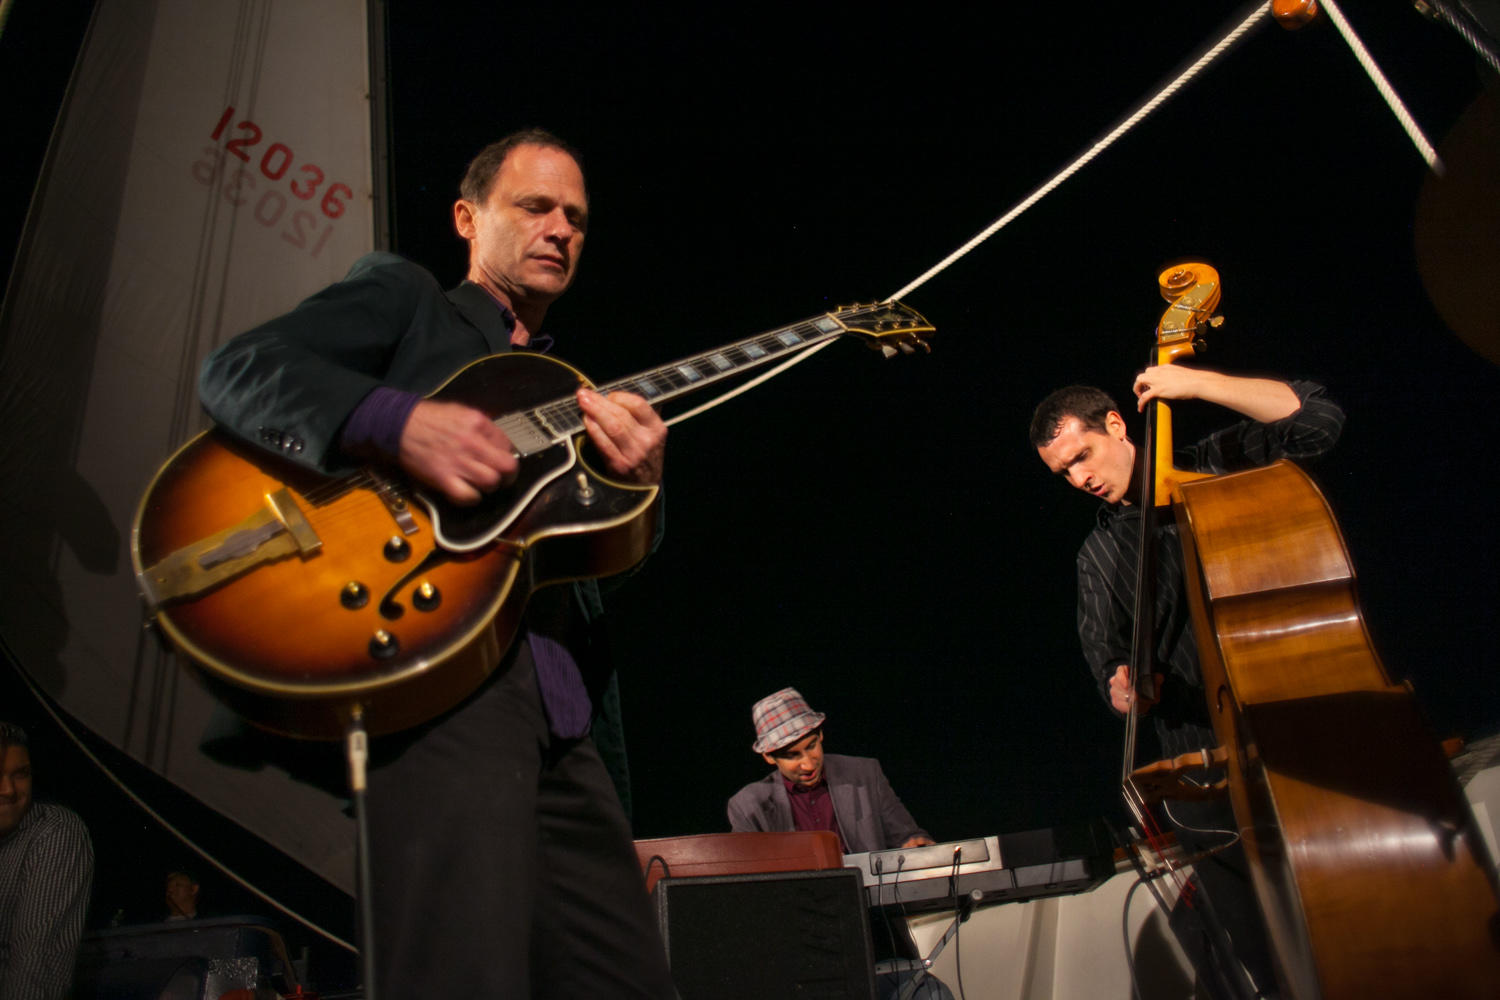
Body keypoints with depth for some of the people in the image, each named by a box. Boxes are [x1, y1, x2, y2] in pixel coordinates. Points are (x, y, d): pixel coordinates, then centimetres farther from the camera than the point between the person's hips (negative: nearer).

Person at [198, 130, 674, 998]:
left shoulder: (568, 398, 29)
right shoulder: (403, 293, 14)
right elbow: (236, 371, -2)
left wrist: (638, 480, -6)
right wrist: (400, 421, -19)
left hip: (559, 708, 7)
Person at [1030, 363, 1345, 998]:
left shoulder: (1217, 466, 8)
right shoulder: (1098, 556, 17)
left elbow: (1317, 420, -6)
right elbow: (1105, 654, 16)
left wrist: (1196, 383, -11)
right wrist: (1120, 682, -8)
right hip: (1204, 773, 3)